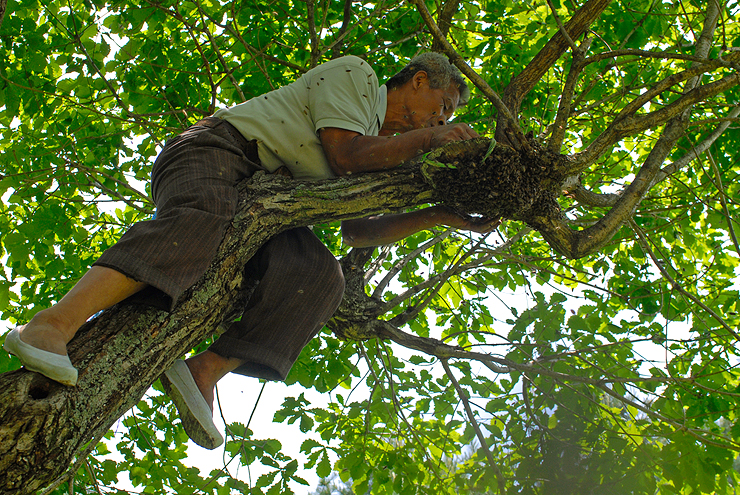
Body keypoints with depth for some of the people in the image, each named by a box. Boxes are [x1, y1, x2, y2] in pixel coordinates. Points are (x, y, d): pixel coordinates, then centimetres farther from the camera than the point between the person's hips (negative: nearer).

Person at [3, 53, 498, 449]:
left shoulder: (379, 149, 27)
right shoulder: (354, 73, 5)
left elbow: (357, 230, 22)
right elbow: (344, 154, -8)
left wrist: (442, 215, 18)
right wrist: (428, 137, 1)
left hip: (259, 201, 7)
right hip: (218, 150, -7)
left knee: (321, 275, -20)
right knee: (199, 224, -40)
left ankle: (203, 371, -33)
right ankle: (54, 324, -55)